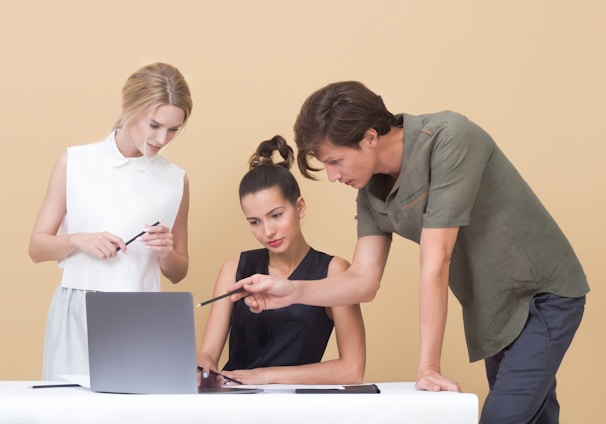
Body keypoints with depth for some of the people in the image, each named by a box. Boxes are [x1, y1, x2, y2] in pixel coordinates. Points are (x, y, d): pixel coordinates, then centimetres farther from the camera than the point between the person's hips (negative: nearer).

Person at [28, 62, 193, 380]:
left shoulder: (175, 180, 7)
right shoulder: (74, 163, 3)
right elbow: (37, 247, 5)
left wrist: (167, 252, -6)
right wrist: (77, 240, -13)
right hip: (77, 316, -1)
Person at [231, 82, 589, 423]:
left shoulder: (448, 139, -26)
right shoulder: (371, 191, -3)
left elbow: (435, 262, -28)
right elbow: (364, 281, -1)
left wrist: (428, 367, -27)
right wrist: (293, 291, -18)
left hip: (543, 294, -7)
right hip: (495, 308, 7)